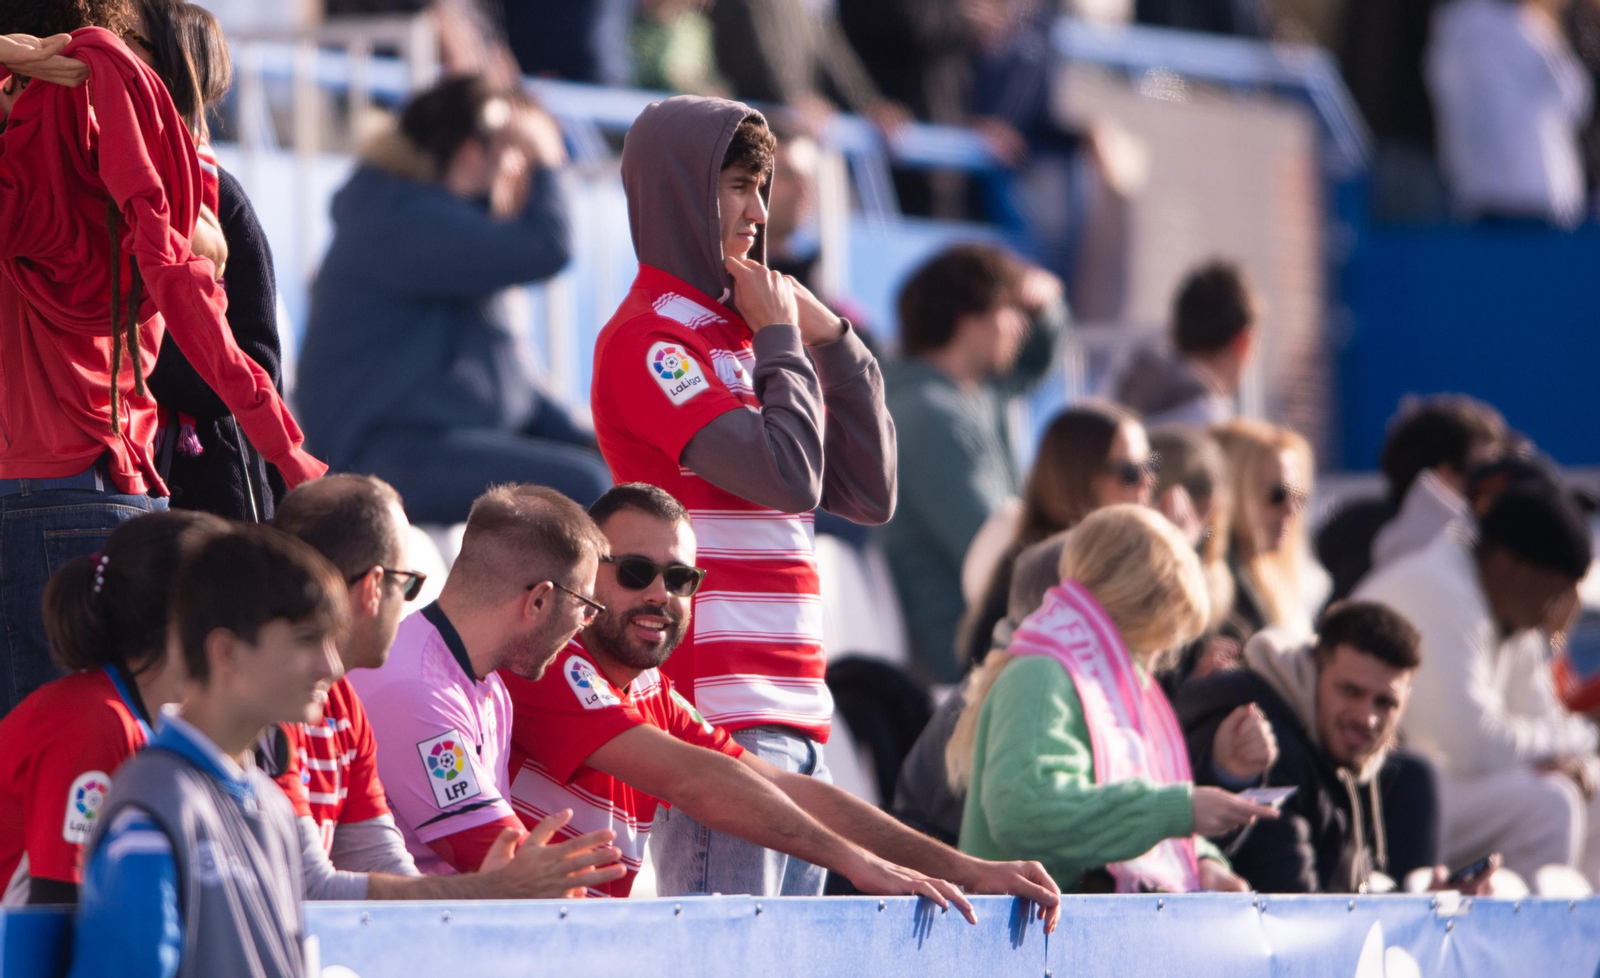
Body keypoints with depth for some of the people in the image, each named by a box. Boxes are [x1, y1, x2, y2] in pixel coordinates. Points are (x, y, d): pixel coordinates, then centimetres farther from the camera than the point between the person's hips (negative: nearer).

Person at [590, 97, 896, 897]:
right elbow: (789, 474, -18)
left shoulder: (738, 335, 20)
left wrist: (833, 343, 9)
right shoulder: (650, 338, -7)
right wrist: (783, 340, -3)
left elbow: (868, 494, 17)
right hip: (722, 704, -9)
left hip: (794, 705, 9)